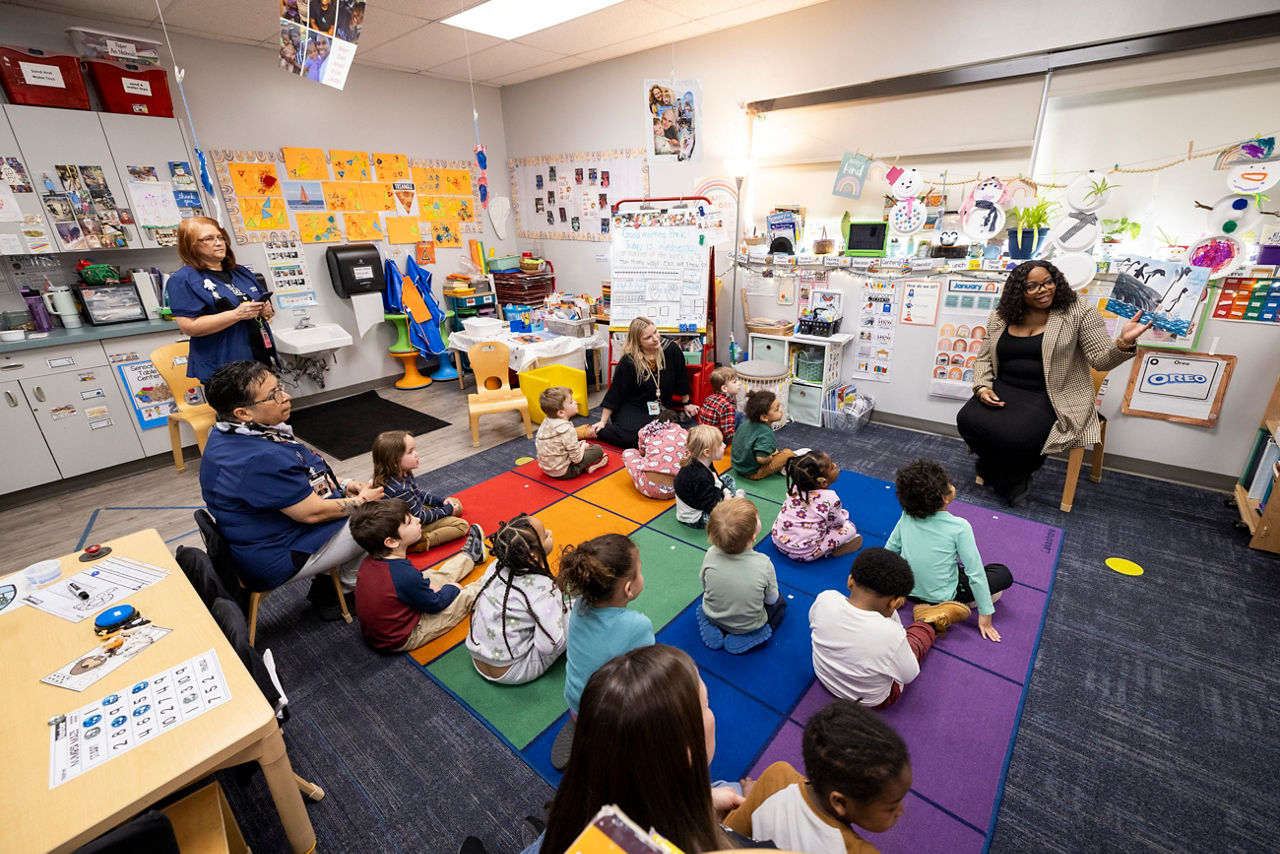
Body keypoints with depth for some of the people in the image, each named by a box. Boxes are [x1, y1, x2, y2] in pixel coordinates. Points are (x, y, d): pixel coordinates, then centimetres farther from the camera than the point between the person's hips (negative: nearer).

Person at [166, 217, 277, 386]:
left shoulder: (242, 272, 17)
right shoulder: (183, 280, -3)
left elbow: (266, 304, 25)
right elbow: (189, 327, -14)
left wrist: (268, 310, 0)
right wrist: (237, 314, -21)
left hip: (264, 360, 6)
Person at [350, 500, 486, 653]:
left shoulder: (370, 561, -12)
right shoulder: (405, 575, -37)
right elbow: (435, 605, -19)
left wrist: (427, 586, 0)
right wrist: (452, 588, -2)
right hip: (404, 640, -7)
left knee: (437, 576, 21)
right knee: (466, 595, 3)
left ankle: (470, 556, 46)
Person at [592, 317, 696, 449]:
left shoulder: (671, 350, -9)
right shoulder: (628, 362, -16)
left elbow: (681, 379, 6)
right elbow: (614, 393, -8)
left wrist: (686, 404, 17)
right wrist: (603, 421, -7)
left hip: (661, 408, 3)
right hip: (632, 407, -3)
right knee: (629, 437, -30)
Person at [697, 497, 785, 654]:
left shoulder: (711, 555, -25)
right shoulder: (764, 564, -31)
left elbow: (703, 584, -6)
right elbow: (771, 600, -13)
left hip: (712, 616, 3)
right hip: (748, 624, -2)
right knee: (780, 603, 25)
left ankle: (715, 631, 12)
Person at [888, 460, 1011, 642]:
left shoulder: (907, 516, -13)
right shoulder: (959, 527, -25)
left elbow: (890, 548, -1)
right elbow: (976, 573, -19)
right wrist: (985, 614, -7)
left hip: (908, 590, 5)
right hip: (941, 596, -4)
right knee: (1004, 574, 12)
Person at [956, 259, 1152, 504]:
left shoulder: (1078, 313, -2)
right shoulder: (1000, 317, 8)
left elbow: (1101, 360, -6)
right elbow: (984, 358, 12)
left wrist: (1123, 343, -28)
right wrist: (982, 387, -5)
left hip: (1051, 398, -4)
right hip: (1004, 390, 4)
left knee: (1013, 436, -31)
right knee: (967, 420, -23)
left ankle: (1008, 479, 6)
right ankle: (1007, 474, 5)